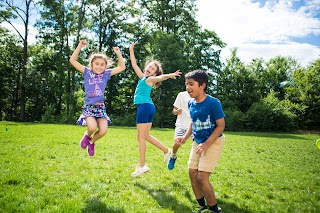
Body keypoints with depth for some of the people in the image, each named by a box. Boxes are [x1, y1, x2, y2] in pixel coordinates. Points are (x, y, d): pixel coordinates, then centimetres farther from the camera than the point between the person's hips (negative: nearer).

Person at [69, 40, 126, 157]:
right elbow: (73, 60, 2)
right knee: (92, 127, -28)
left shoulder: (106, 74, 8)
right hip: (88, 106, -2)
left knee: (103, 131, -13)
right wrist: (79, 46, -4)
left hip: (100, 107, 2)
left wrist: (118, 53, 2)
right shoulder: (87, 72, 5)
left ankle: (92, 142, 21)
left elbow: (122, 67, 10)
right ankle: (87, 135, 10)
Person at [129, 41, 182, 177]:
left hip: (145, 106, -9)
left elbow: (160, 77, -24)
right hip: (149, 107, 9)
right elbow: (134, 65, 28)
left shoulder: (150, 79, -3)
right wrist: (131, 50, 30)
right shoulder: (143, 77, 19)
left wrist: (170, 75, -44)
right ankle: (166, 151, 23)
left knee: (141, 137, -6)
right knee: (146, 136, 15)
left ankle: (142, 166, -2)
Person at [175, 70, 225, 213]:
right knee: (192, 173, 6)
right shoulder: (191, 103, 0)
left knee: (202, 176, -12)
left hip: (214, 142, -7)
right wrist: (185, 137, 0)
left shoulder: (213, 103, -21)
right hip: (197, 142, 7)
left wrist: (206, 144, -24)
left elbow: (220, 126, -18)